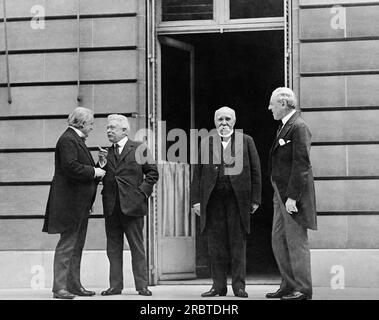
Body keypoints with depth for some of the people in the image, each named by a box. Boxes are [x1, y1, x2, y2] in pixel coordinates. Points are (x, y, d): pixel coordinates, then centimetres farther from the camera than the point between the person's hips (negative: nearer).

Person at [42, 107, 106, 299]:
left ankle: (74, 285, 19)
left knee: (77, 245, 13)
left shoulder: (76, 140, 19)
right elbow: (70, 166, -26)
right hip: (69, 202, -11)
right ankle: (59, 288, -6)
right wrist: (93, 172, -17)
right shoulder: (68, 140, -14)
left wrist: (97, 171, 12)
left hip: (80, 203, 11)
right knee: (67, 244, -9)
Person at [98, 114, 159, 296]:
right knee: (113, 249, 7)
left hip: (132, 205, -4)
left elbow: (152, 173, 1)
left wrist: (142, 192, -7)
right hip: (111, 207, 4)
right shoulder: (106, 153, 13)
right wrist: (102, 163, -6)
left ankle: (142, 286, 4)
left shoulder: (139, 148, 1)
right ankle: (115, 285, 12)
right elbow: (100, 177, 10)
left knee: (137, 248, 0)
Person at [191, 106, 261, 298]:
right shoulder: (206, 143, 11)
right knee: (216, 244, 2)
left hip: (238, 198, -1)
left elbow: (255, 171, 6)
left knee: (238, 243, 1)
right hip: (213, 199, 1)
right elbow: (197, 173, 9)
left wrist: (255, 199, 0)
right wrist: (196, 199, 2)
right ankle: (218, 286, 8)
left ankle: (239, 286, 6)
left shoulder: (246, 141, 8)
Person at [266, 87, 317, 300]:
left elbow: (301, 164, -20)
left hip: (294, 193, -10)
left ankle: (303, 289, 2)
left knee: (296, 242, -4)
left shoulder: (299, 127, -15)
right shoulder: (285, 126, 16)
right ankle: (289, 285, 18)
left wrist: (292, 197, -22)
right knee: (279, 241, 11)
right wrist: (283, 195, 15)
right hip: (282, 194, 10)